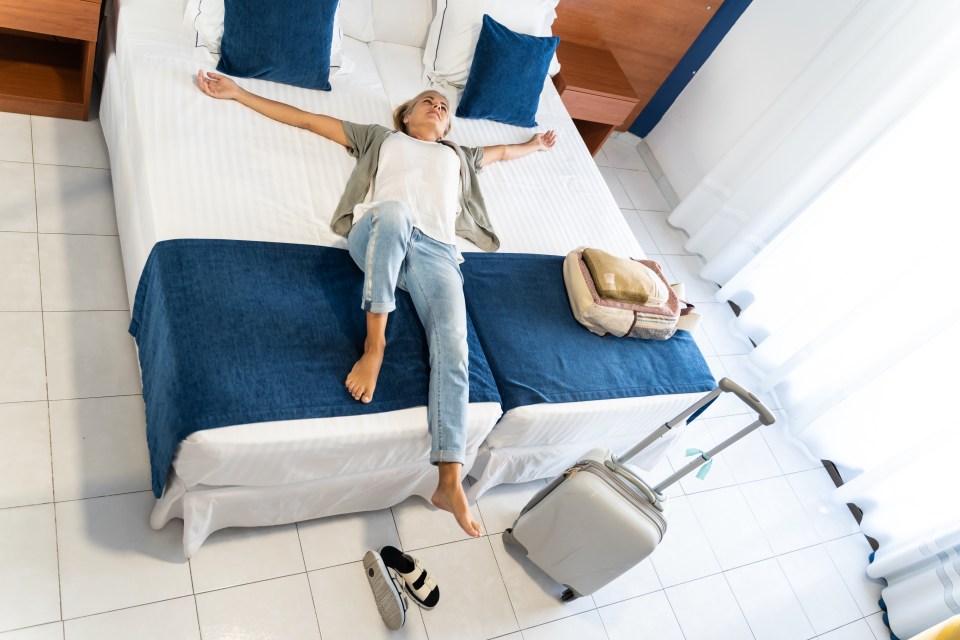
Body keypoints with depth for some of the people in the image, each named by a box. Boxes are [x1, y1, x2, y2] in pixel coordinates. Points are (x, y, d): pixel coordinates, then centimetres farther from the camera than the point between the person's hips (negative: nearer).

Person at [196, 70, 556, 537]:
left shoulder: (458, 156, 40)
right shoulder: (382, 138, 32)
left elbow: (501, 151, 60)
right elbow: (306, 119, 29)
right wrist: (236, 92, 27)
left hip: (437, 250, 2)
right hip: (380, 235, -2)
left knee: (452, 347, -23)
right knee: (394, 210, -42)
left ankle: (450, 483, -29)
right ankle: (375, 344, -31)